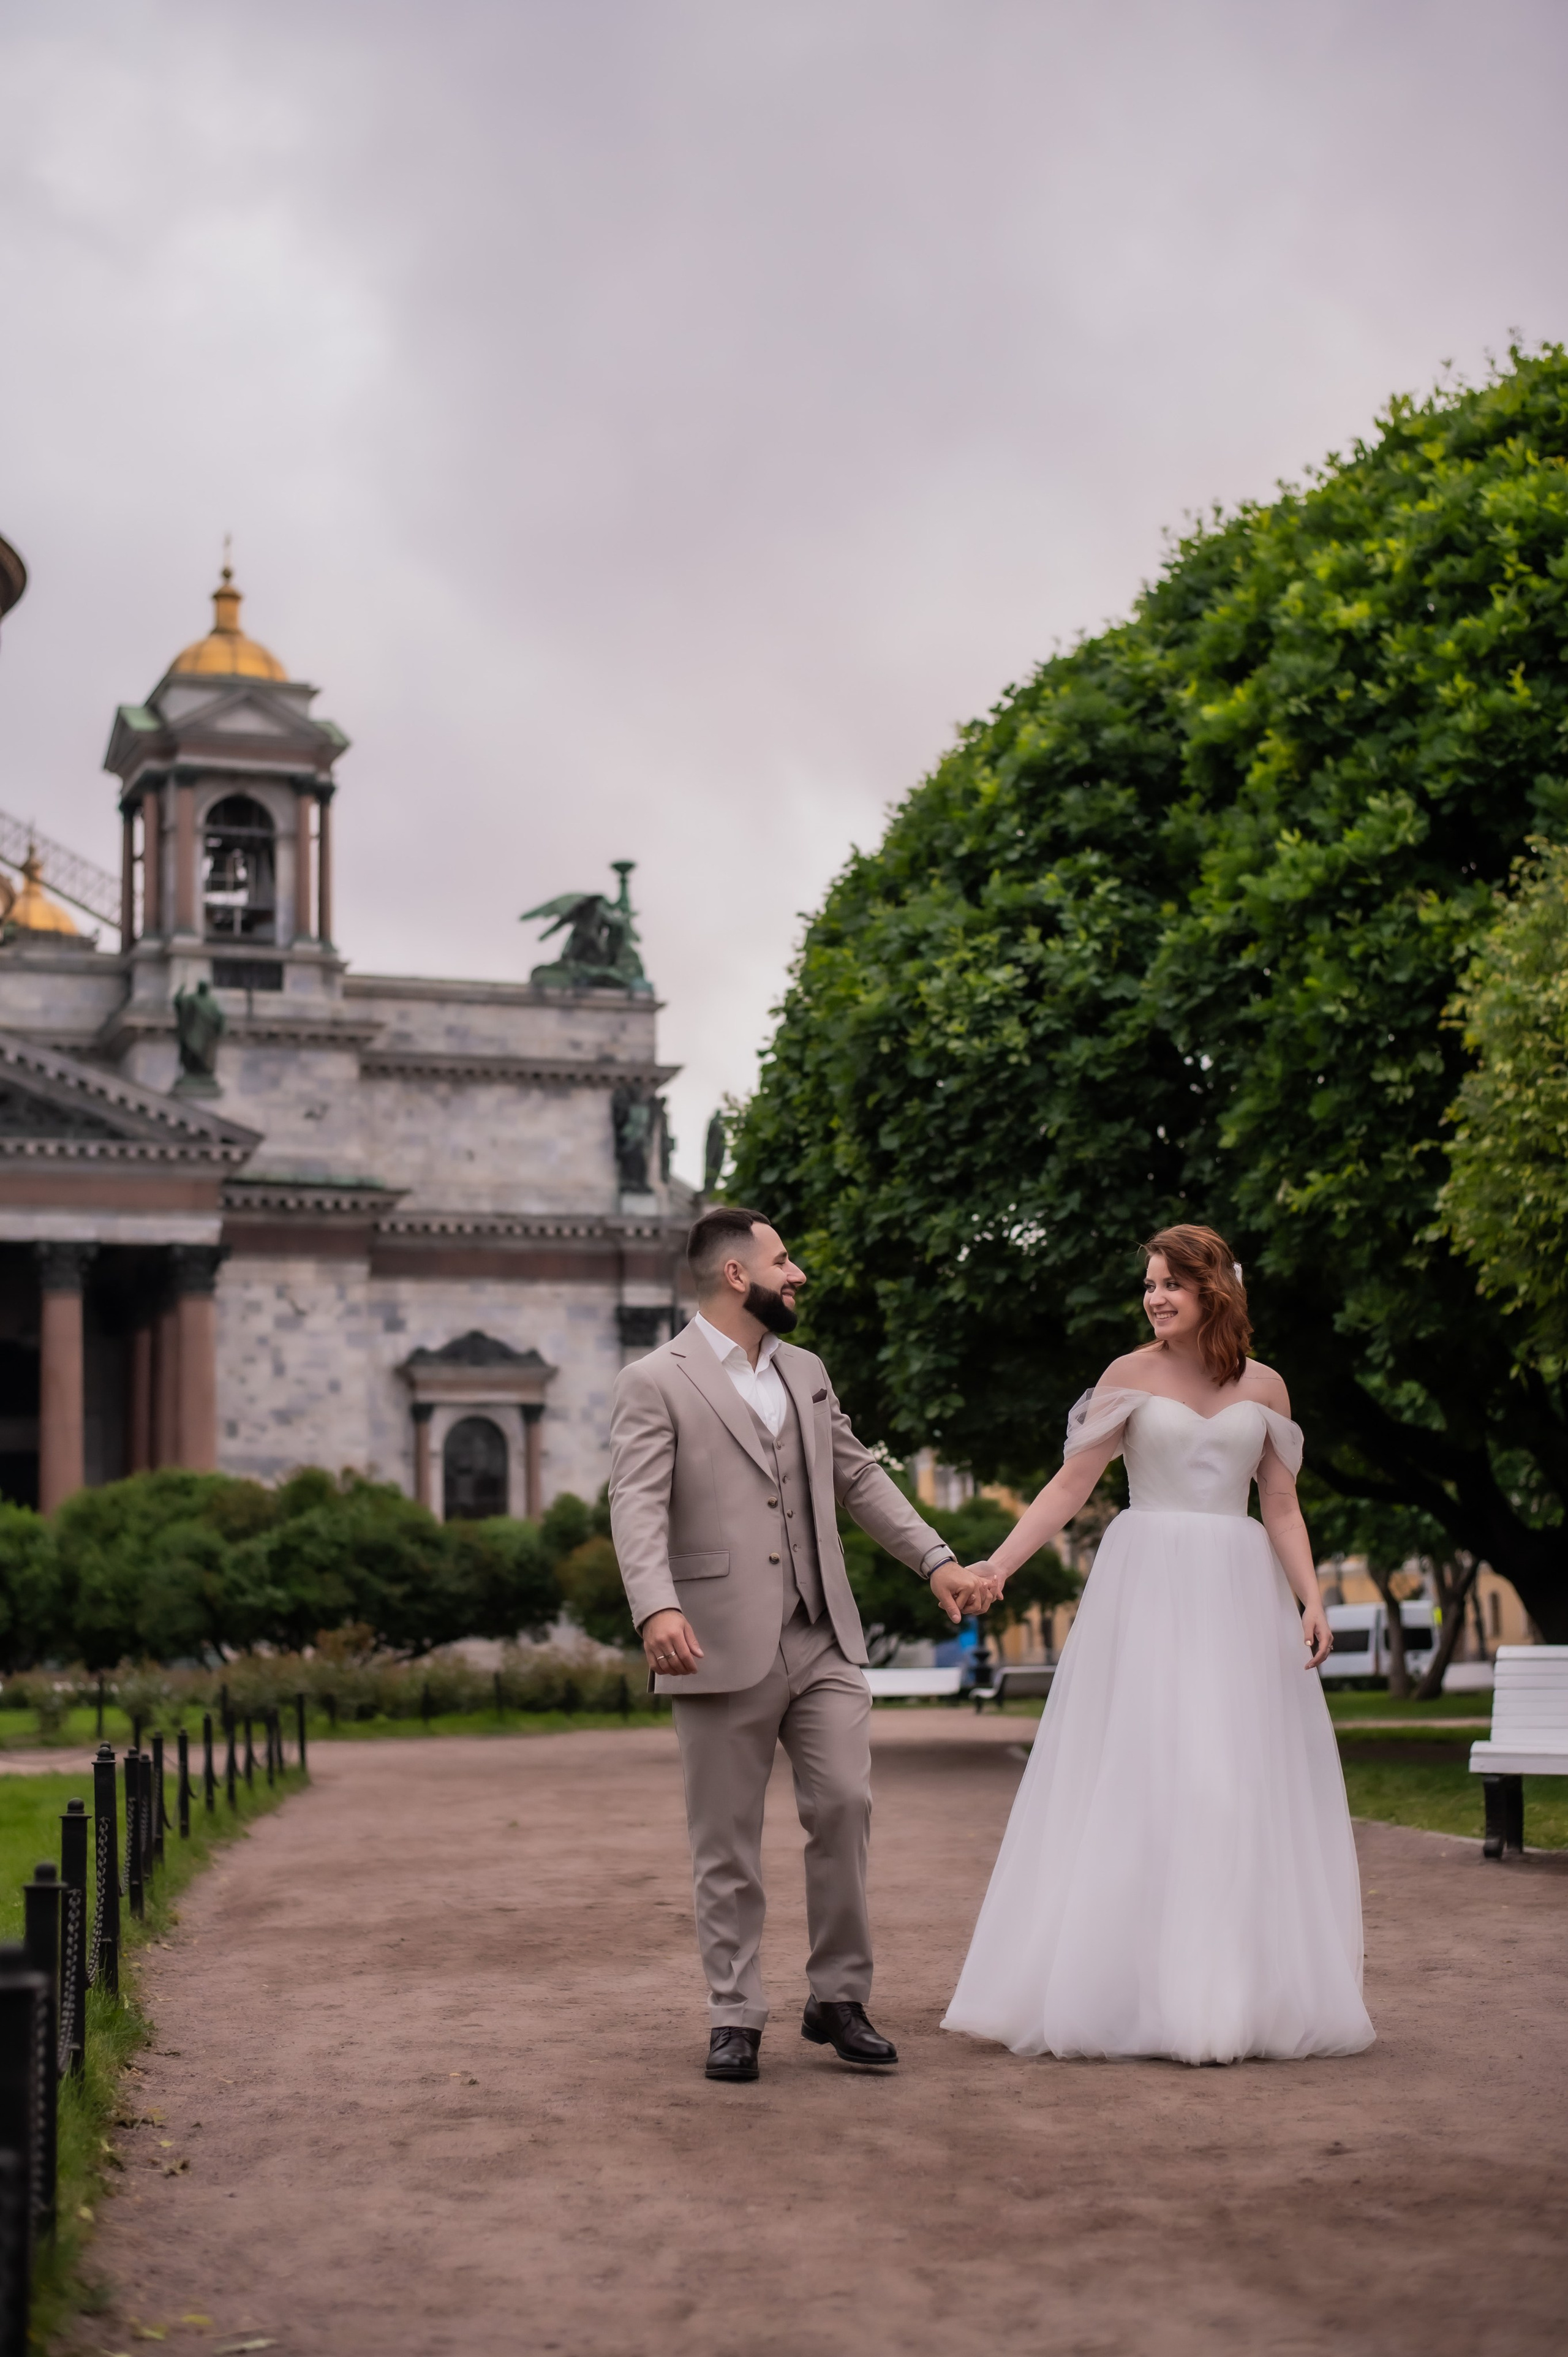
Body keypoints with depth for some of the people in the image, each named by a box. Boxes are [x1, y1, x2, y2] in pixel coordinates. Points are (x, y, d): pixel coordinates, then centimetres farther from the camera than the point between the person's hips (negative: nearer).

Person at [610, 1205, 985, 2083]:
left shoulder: (806, 1372, 18)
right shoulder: (656, 1383, -3)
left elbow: (859, 1477, 23)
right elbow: (638, 1506, -14)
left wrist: (936, 1558, 12)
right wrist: (656, 1606, -30)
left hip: (825, 1640, 5)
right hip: (724, 1649, -5)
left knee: (846, 1807, -3)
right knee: (728, 1844, 3)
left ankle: (840, 1999, 12)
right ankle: (737, 2017, 14)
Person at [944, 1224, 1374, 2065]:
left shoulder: (1263, 1387, 9)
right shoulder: (1131, 1375, 2)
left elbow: (1281, 1507, 9)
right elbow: (1071, 1484, -1)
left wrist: (1311, 1600, -4)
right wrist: (997, 1565, -10)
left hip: (1238, 1593, 2)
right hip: (1147, 1587, -2)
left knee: (1239, 1787, 1)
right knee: (1134, 1782, -4)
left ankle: (1235, 1998, 8)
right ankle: (1127, 1989, 2)